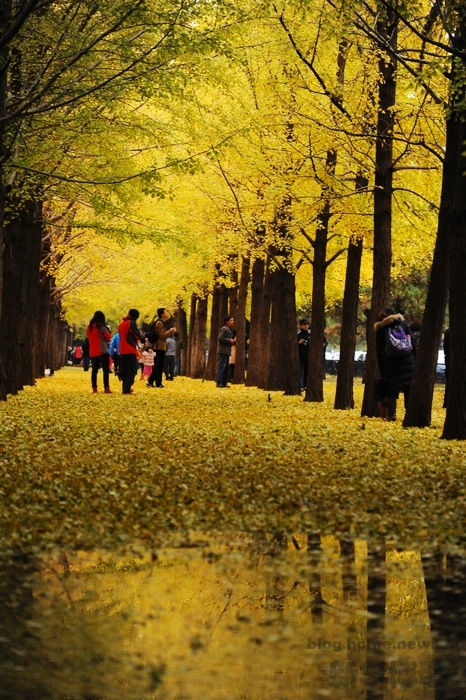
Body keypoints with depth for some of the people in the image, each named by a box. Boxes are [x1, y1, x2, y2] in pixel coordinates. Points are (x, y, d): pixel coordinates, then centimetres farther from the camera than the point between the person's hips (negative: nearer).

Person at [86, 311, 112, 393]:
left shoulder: (89, 327, 11)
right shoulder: (101, 326, -7)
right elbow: (108, 337, -4)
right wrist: (106, 331, 13)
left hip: (92, 352, 6)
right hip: (102, 351, -6)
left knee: (94, 370, 8)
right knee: (106, 370, -3)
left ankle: (94, 388, 5)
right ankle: (106, 388, -10)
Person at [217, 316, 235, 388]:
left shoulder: (229, 330, 20)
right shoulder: (224, 329, -10)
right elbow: (220, 338, -21)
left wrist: (233, 341, 10)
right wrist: (230, 341, -17)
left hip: (226, 351, 10)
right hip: (223, 351, -10)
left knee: (226, 368, 11)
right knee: (222, 367, -13)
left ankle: (224, 383, 14)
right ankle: (219, 383, -17)